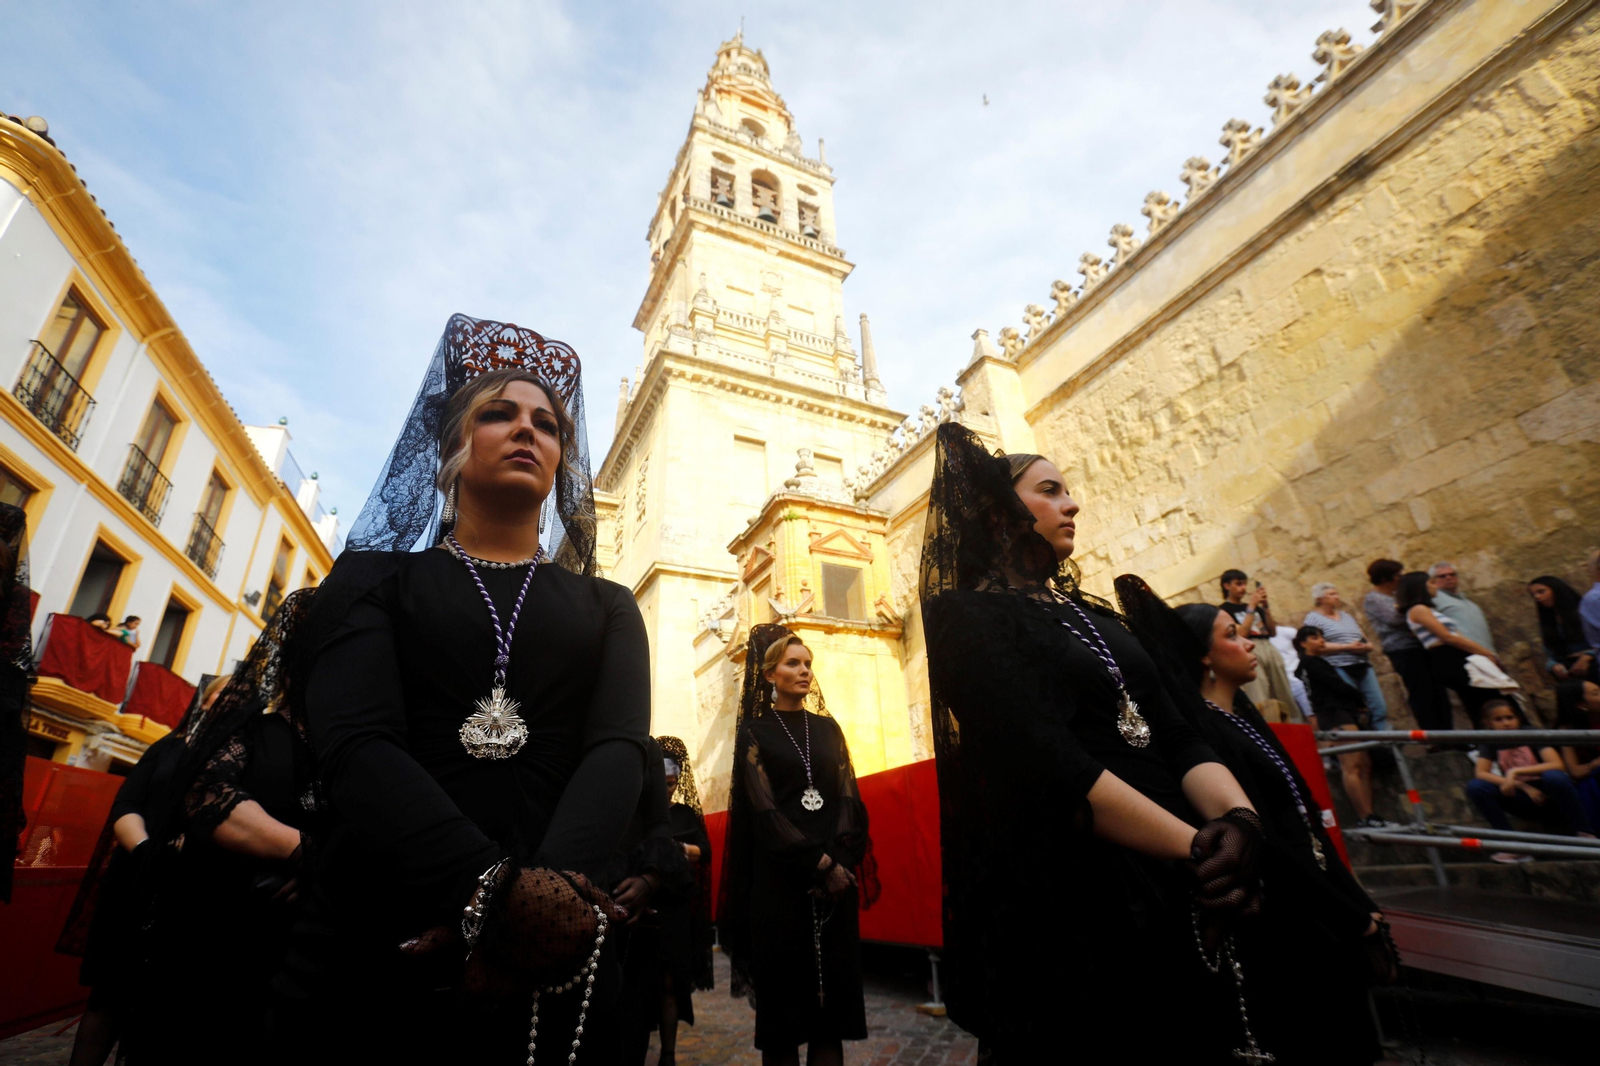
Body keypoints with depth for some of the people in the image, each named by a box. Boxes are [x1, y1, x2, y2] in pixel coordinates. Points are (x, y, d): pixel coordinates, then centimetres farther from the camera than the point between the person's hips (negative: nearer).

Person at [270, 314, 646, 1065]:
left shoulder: (607, 607, 10)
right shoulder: (374, 576, 6)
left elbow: (618, 749, -6)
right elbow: (356, 744, -10)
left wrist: (555, 888, -26)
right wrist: (500, 894, -26)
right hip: (370, 948, -1)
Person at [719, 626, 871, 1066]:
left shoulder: (828, 728, 13)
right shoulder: (755, 731, 0)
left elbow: (849, 797, 5)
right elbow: (763, 807, -8)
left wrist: (841, 861, -10)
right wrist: (819, 863, -13)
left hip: (836, 875, 4)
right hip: (780, 879, -3)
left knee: (834, 984, 4)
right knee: (784, 989, 3)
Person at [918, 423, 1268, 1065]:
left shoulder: (1091, 614, 15)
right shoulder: (966, 616, -9)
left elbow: (1177, 735, 6)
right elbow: (1048, 763, -19)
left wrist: (1239, 817, -13)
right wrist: (1195, 848, -19)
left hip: (1184, 888, 7)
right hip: (1076, 895, -7)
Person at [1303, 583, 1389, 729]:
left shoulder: (1347, 615, 23)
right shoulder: (1313, 618, 1)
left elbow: (1367, 641, 24)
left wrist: (1367, 646, 0)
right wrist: (1348, 647, -15)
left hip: (1363, 666, 7)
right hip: (1339, 668, -7)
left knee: (1380, 708, 1)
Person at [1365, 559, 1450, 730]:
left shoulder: (1397, 596, 21)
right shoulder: (1372, 599, -4)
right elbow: (1394, 618, -16)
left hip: (1420, 647, 8)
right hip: (1402, 650, -8)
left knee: (1439, 692, 6)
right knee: (1421, 696, -7)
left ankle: (1446, 734, 10)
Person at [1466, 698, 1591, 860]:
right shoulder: (1491, 742, 0)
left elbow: (1557, 765, -20)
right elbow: (1481, 773, -11)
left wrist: (1516, 771, -27)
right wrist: (1524, 786, -20)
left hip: (1550, 798, -2)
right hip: (1525, 801, 2)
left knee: (1553, 776, -35)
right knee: (1475, 787, -24)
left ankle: (1584, 833, -17)